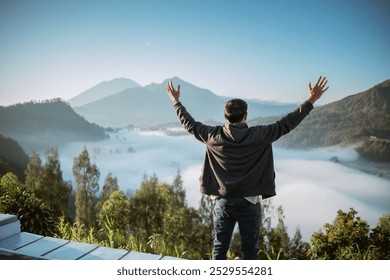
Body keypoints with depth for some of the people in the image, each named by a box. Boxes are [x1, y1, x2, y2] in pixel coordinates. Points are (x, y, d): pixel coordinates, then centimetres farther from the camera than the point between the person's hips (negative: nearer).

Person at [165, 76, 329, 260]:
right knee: (250, 250, 14)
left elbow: (189, 124, 4)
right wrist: (311, 100, -4)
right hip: (249, 203, -1)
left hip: (223, 203, 2)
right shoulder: (258, 136, -14)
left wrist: (176, 100, 17)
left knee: (219, 249, 14)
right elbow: (286, 124, -10)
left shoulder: (214, 136, -8)